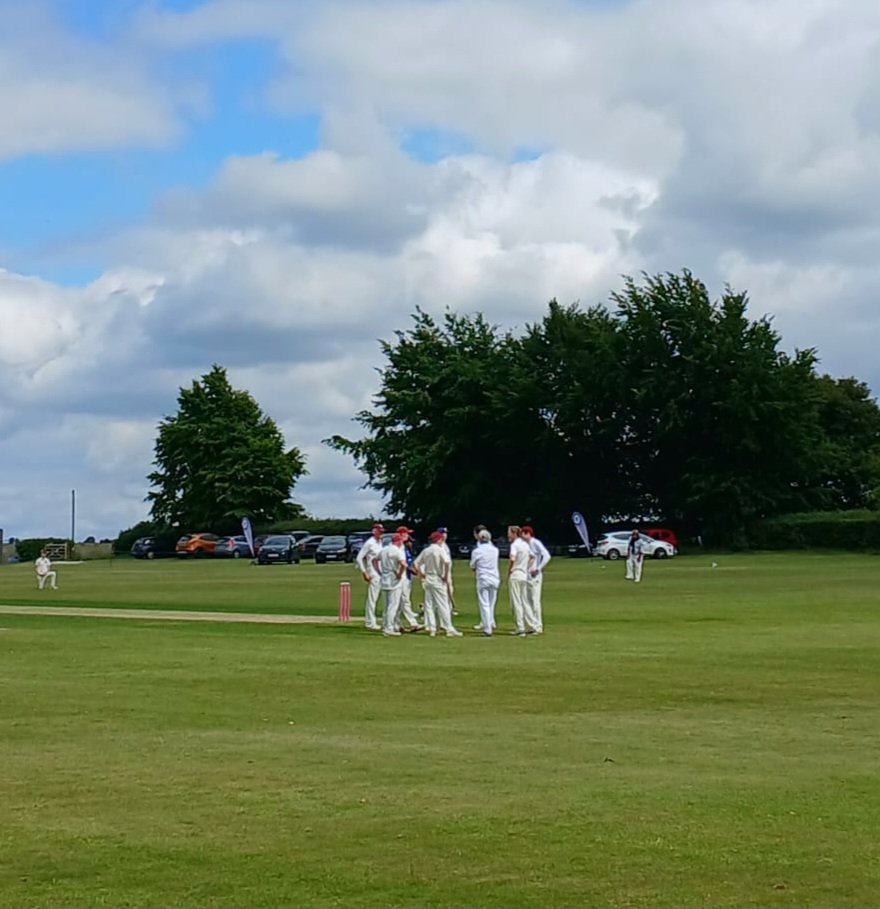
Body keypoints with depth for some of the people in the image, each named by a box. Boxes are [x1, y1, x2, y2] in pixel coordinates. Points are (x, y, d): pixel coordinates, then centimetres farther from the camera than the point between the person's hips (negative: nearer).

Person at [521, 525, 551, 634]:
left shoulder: (535, 543, -10)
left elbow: (546, 556, -19)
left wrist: (538, 569, -19)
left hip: (535, 575, -9)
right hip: (527, 575, 9)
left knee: (535, 600, -10)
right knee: (529, 600, 9)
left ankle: (538, 626, -9)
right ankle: (533, 625, 14)